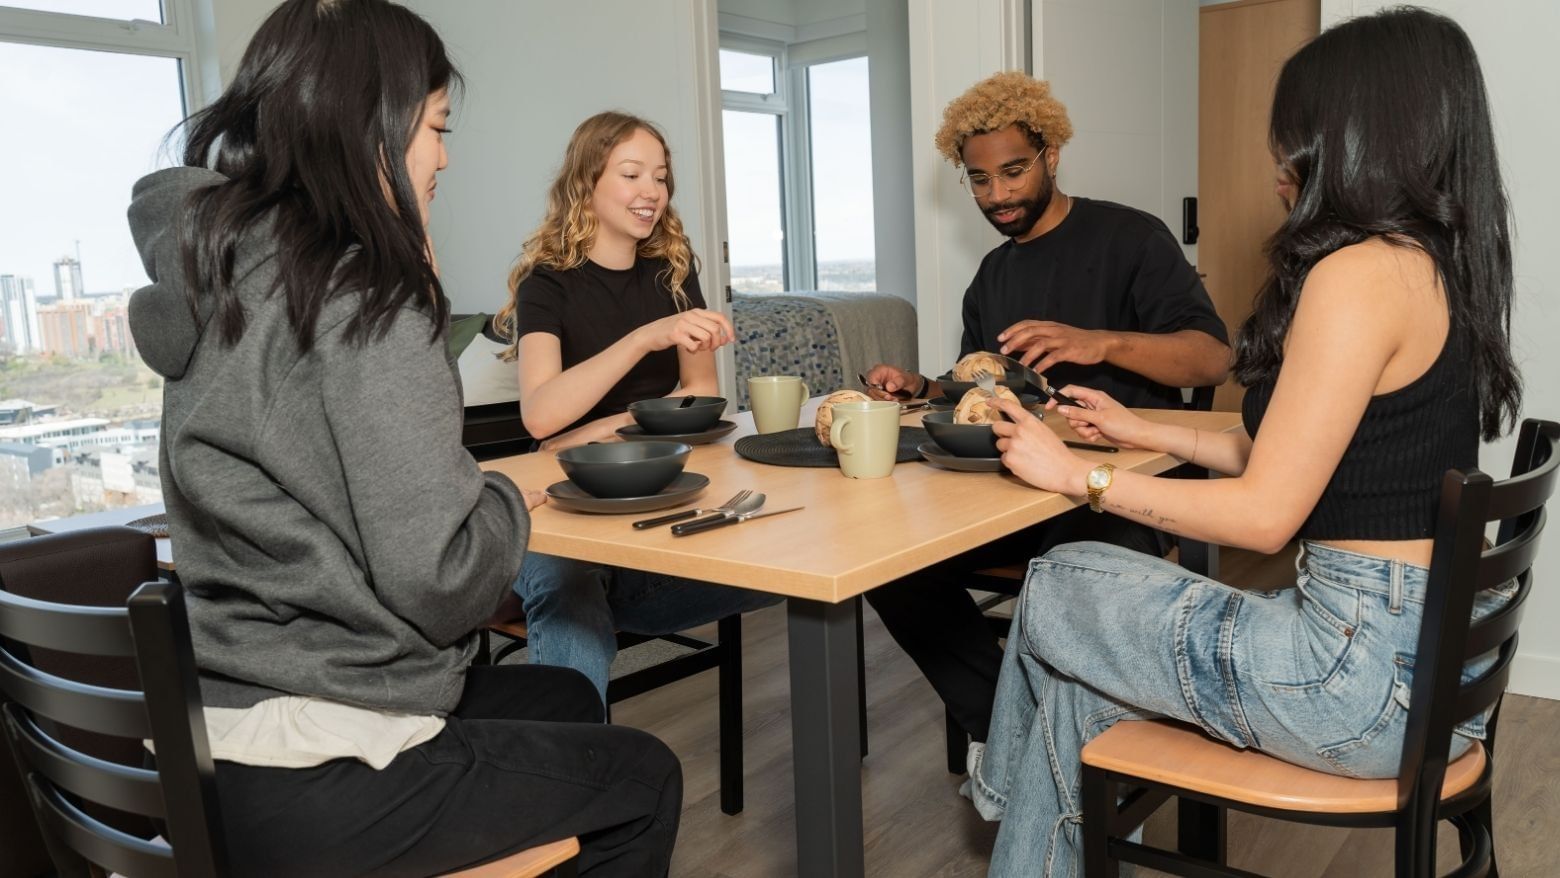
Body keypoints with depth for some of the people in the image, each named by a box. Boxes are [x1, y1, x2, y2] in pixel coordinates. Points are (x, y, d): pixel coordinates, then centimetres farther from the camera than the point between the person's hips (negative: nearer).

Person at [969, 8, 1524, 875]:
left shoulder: (1361, 272, -19)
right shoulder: (1433, 265, 11)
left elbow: (1265, 514, -19)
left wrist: (1083, 477, -7)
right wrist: (1143, 433, 21)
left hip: (1369, 667, -9)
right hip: (1432, 647, 9)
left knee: (1056, 593, 7)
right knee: (1077, 685, 13)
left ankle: (1008, 795, 35)